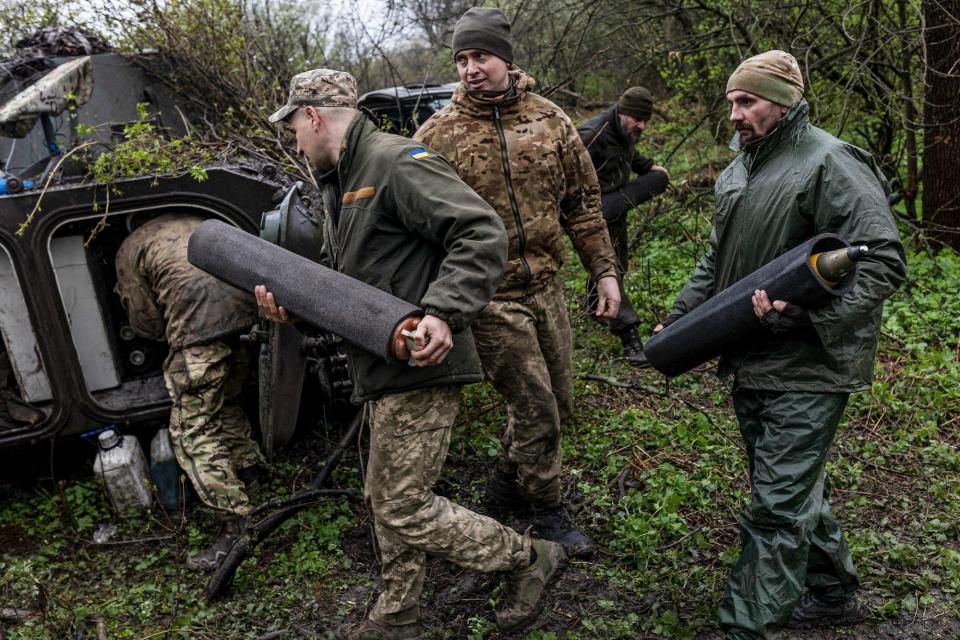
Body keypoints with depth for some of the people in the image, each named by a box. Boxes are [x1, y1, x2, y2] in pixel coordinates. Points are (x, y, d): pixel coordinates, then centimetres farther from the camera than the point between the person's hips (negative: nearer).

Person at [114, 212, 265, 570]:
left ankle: (237, 524, -5)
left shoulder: (130, 250, 17)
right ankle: (251, 476, 33)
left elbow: (148, 324, 15)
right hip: (246, 306, 7)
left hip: (200, 326, -7)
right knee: (226, 405, 27)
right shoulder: (192, 222, 32)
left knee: (193, 430, 0)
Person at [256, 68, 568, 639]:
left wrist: (444, 313, -32)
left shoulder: (398, 163, -14)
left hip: (419, 366, -10)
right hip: (385, 372, 10)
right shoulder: (342, 183, 19)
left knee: (403, 507, -4)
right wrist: (291, 302, 3)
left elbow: (483, 235, -22)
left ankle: (529, 559, 13)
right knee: (386, 500, 18)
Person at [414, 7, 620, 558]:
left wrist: (605, 270, 4)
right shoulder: (438, 136, -8)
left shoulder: (550, 120, 3)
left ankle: (507, 480, 39)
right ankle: (549, 512, 22)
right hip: (490, 298, -5)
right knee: (535, 408, -1)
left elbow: (583, 202, 8)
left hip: (546, 286, 5)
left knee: (559, 401, 15)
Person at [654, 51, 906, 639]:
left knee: (778, 505, -4)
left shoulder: (830, 164, -14)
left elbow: (884, 262, -19)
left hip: (804, 370, -9)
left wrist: (802, 310, -29)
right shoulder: (739, 170, 14)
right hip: (751, 363, 9)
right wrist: (677, 322, 16)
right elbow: (717, 262, 23)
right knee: (797, 485, 21)